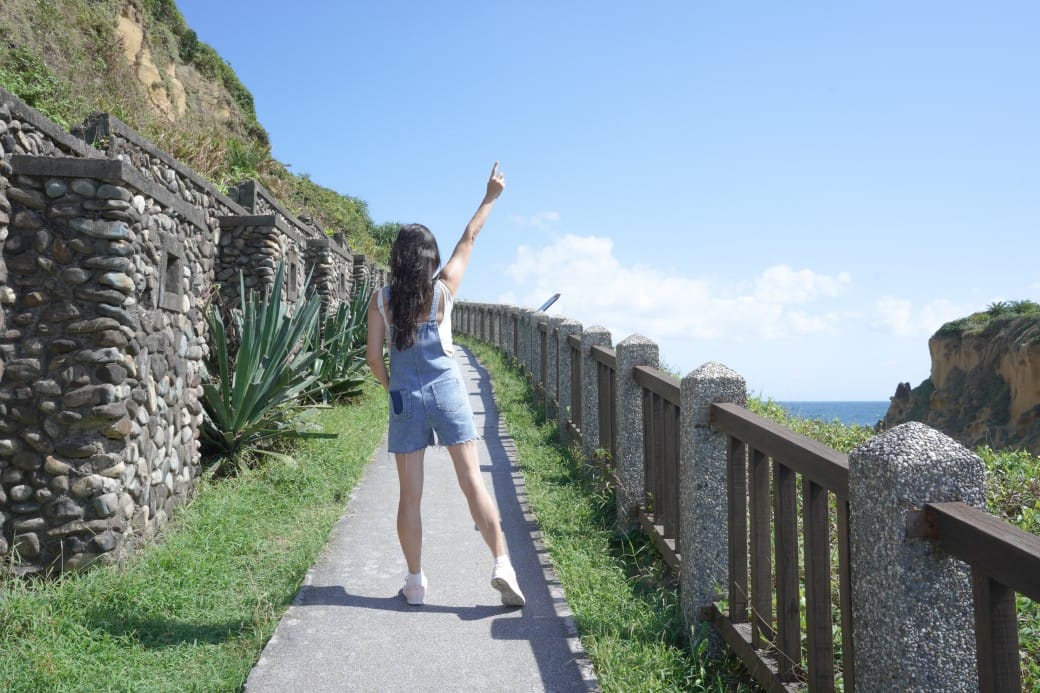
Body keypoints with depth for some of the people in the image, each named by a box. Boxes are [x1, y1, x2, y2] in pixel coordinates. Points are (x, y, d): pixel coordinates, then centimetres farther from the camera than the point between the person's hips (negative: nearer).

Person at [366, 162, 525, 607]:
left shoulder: (381, 300, -1)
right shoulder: (443, 289, -2)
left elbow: (373, 357, -1)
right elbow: (469, 239, 9)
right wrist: (490, 197, 20)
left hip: (405, 399, 1)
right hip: (447, 392, 0)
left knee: (410, 495, 7)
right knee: (472, 483, 0)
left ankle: (415, 582, 13)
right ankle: (502, 564, -8)